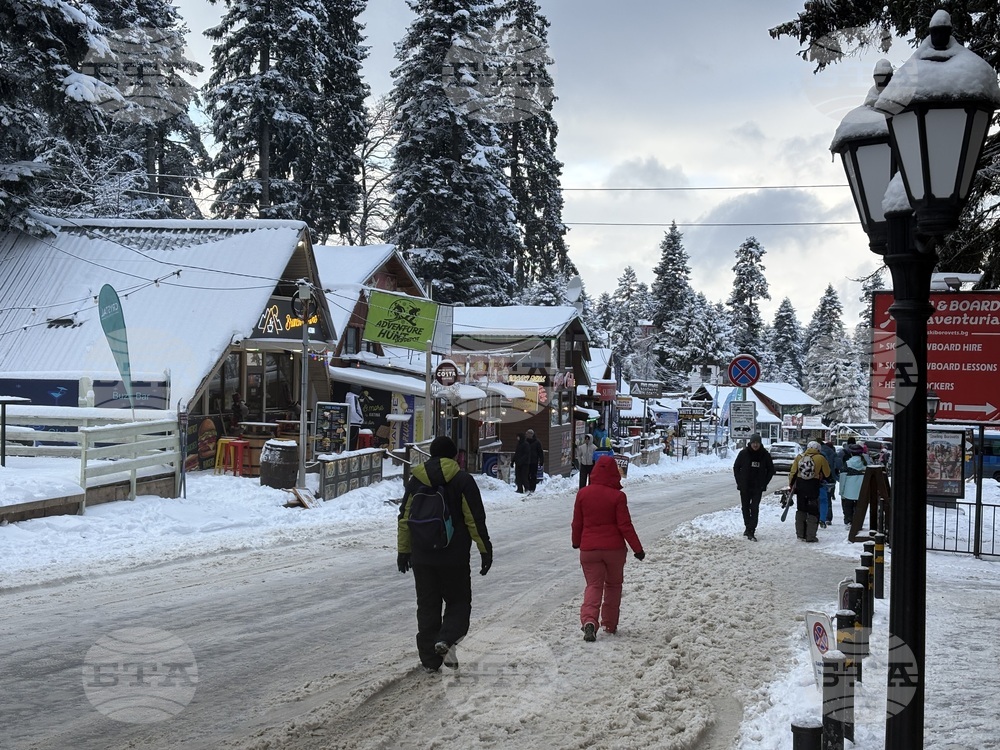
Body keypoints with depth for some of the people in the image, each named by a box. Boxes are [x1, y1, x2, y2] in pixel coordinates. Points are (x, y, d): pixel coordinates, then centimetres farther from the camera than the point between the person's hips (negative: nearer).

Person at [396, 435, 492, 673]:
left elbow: (404, 519, 7)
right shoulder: (463, 480, -6)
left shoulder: (415, 480, 5)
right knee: (458, 601, 10)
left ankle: (429, 658, 9)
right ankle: (447, 639, -15)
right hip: (454, 557, -3)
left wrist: (403, 550, 14)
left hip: (422, 557, 3)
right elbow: (475, 520, -7)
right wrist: (485, 549, 0)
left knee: (427, 606, 10)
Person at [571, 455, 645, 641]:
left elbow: (577, 523, 5)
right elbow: (625, 526, -10)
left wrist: (576, 542, 22)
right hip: (614, 548, -1)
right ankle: (610, 624, 23)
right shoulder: (617, 496, -11)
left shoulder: (583, 493, -3)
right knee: (613, 585, 17)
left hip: (589, 548, 1)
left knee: (593, 585, 5)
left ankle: (589, 620, -20)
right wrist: (637, 548, -1)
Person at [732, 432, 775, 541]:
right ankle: (748, 527, 29)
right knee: (745, 508, 11)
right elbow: (736, 467, 6)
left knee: (754, 508, -10)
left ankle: (751, 532, -12)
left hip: (758, 487, -2)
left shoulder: (765, 455, -3)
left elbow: (771, 470, 8)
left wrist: (764, 483, 0)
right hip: (744, 486, 2)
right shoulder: (743, 453, -4)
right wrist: (739, 482, -1)